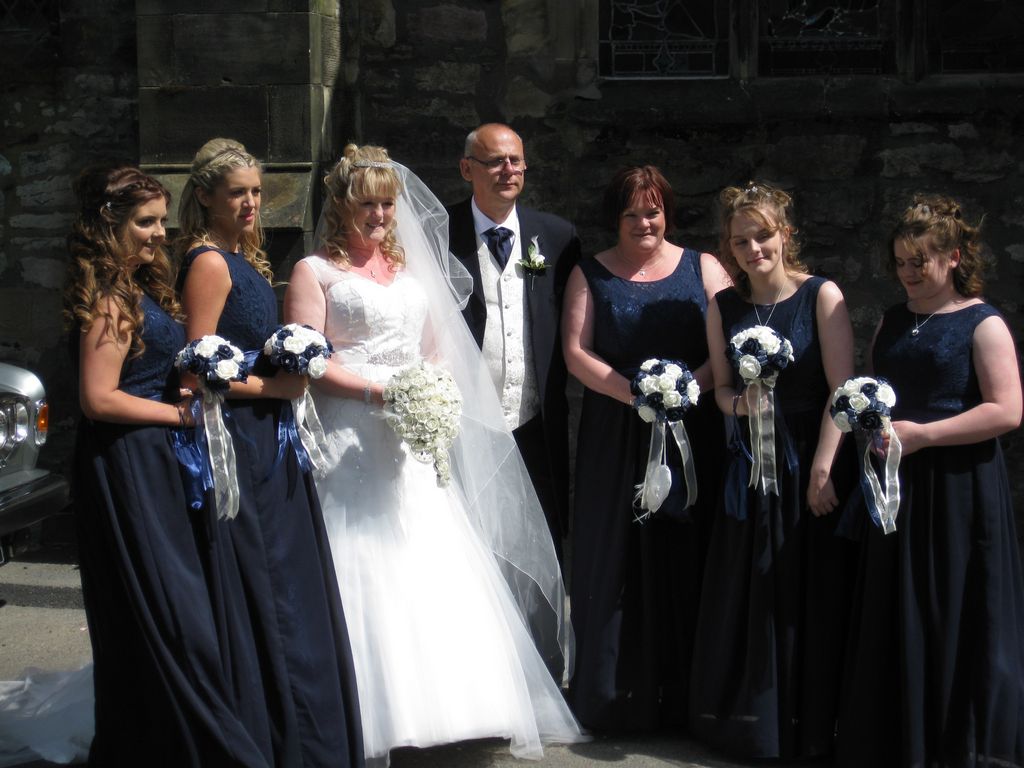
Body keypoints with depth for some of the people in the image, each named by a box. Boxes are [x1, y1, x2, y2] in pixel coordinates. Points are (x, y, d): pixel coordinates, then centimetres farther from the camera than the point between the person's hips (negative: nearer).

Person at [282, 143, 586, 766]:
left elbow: (436, 351, 22)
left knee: (430, 573, 3)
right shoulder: (316, 271, 0)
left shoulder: (412, 266, 18)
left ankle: (439, 702, 13)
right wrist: (380, 393, -17)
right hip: (350, 443, -5)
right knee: (365, 577, -6)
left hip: (414, 446, 5)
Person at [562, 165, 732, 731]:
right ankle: (613, 696, 11)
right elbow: (576, 352, -1)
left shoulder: (702, 269, 8)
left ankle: (681, 694, 12)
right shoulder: (590, 275, 8)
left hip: (692, 434, 0)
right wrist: (634, 394, -15)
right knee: (615, 559, 2)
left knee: (684, 558, 2)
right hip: (615, 438, 0)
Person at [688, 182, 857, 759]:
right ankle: (747, 718, 24)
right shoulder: (724, 307, 5)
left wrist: (821, 471, -15)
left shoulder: (821, 295, -8)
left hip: (813, 462, -3)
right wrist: (740, 403, -12)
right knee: (747, 596, 7)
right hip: (750, 466, 4)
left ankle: (812, 726, 19)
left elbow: (841, 389, -11)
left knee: (813, 597, 3)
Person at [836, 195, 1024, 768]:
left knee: (957, 617, 0)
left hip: (959, 490, -6)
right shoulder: (893, 323, 13)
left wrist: (921, 434, -19)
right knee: (895, 616, 9)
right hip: (895, 486, 6)